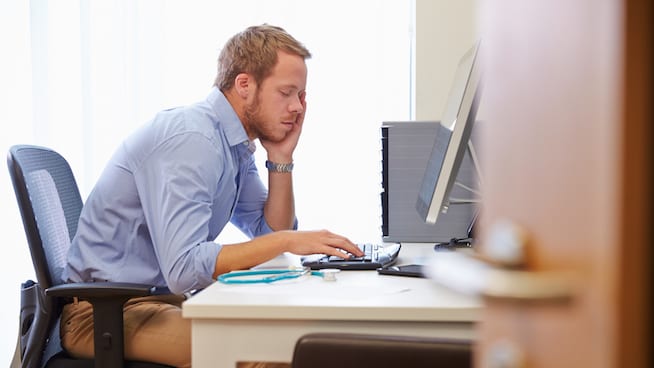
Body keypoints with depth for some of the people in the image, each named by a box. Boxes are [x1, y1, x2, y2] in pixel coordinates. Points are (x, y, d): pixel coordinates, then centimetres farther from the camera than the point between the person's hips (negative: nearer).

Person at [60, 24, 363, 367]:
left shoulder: (236, 144, 7)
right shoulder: (190, 140, -23)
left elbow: (270, 233, 10)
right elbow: (184, 268, -31)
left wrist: (281, 159, -1)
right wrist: (288, 241, -30)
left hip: (162, 297, 9)